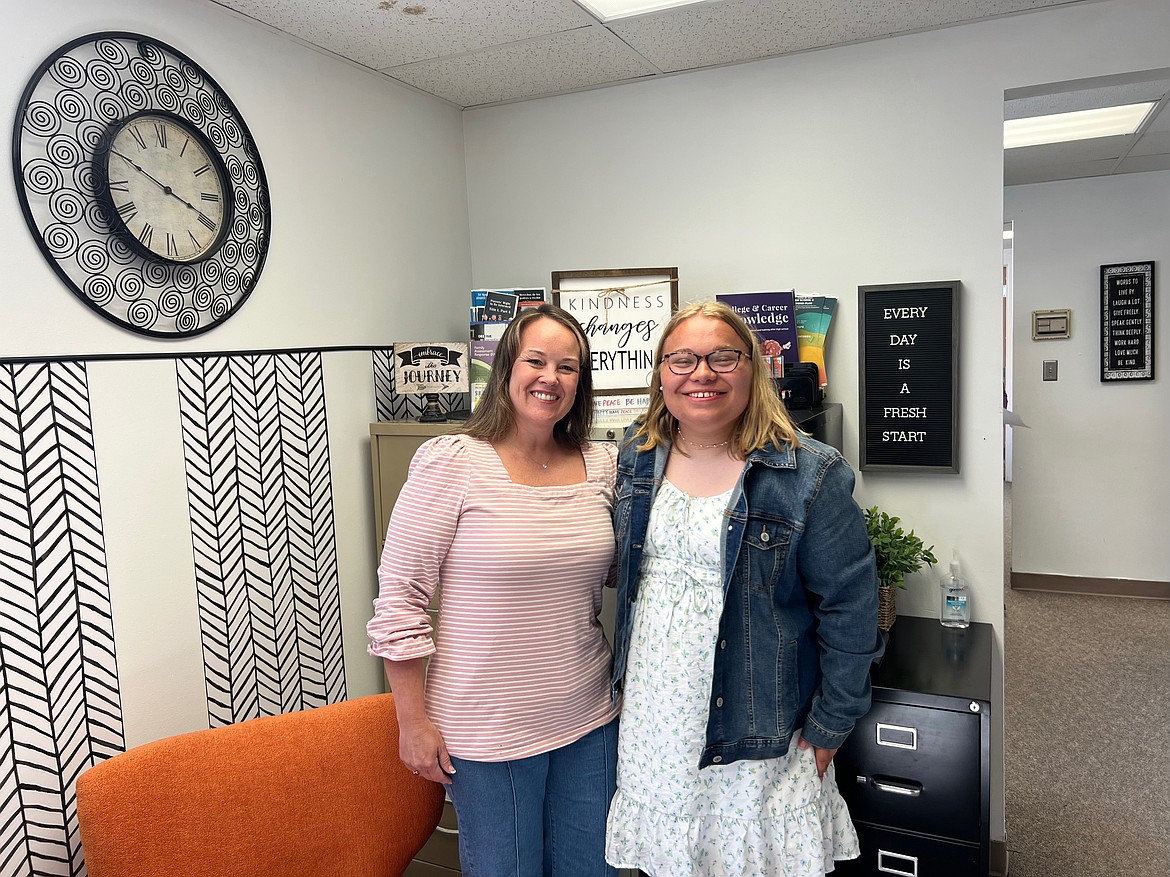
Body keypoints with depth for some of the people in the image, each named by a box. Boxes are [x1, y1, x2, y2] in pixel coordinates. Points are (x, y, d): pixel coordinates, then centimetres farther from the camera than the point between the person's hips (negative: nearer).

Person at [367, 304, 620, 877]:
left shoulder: (602, 465, 1)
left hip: (588, 721, 5)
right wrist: (413, 722, -10)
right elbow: (399, 596, -11)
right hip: (487, 731, -4)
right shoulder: (449, 462, -14)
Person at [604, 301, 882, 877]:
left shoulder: (810, 476, -15)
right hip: (649, 713, 4)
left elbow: (849, 610, -11)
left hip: (756, 730, -4)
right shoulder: (636, 456, 0)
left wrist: (829, 726, -8)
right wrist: (623, 671, 13)